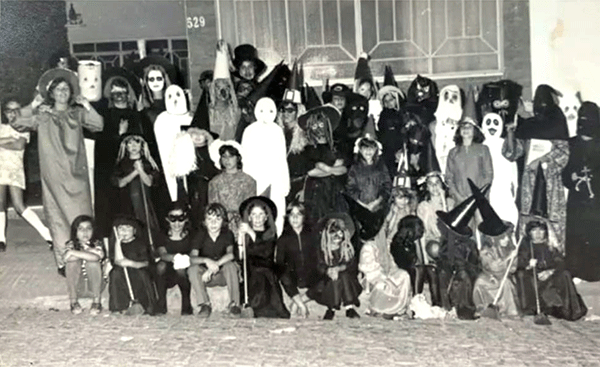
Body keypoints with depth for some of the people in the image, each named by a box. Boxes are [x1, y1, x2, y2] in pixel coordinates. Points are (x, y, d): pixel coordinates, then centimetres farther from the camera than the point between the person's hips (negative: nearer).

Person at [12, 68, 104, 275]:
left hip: (77, 173, 2)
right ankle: (63, 262, 1)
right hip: (55, 175, -2)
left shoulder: (77, 113, 12)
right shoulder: (43, 115, 7)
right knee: (59, 217, -2)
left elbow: (98, 126, 0)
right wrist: (33, 106, -8)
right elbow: (18, 124, -3)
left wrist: (87, 107, -7)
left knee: (83, 217, 0)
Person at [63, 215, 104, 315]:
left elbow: (96, 257, -32)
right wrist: (89, 252, -27)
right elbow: (67, 258, -28)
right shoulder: (71, 244, -5)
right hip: (76, 283, 1)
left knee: (93, 263, -29)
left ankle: (96, 301, -21)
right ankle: (73, 301, -19)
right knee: (73, 262, -26)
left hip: (95, 283, -1)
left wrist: (74, 252, -28)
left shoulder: (97, 243, -8)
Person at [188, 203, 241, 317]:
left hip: (223, 275, -1)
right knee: (193, 269, -28)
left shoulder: (227, 234, -6)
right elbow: (192, 258, -19)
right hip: (206, 275, 1)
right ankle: (205, 304, -21)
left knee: (230, 265, -32)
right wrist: (207, 261, -39)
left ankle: (234, 303, -24)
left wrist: (215, 265, -35)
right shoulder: (201, 235, -5)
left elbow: (230, 254, -24)